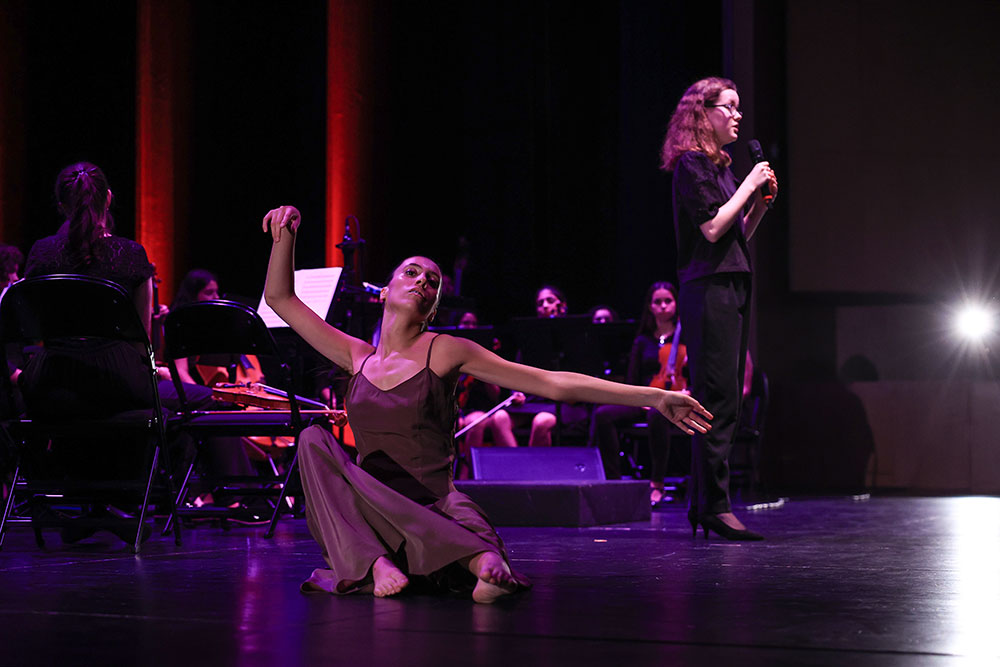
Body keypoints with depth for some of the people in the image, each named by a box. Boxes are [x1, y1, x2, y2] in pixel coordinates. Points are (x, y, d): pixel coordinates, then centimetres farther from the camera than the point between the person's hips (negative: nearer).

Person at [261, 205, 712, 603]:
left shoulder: (446, 352, 2)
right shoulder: (358, 358, 13)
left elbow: (555, 385, -1)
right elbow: (279, 297, 17)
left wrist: (653, 397, -6)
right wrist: (286, 234, 4)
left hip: (437, 507, -5)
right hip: (371, 514, 5)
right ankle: (376, 563, -32)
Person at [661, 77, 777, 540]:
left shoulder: (720, 167, 20)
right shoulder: (691, 164, -7)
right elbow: (711, 228, -17)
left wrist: (762, 202, 8)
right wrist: (749, 186, -9)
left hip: (733, 287, 9)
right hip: (709, 289, -9)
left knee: (724, 403, 8)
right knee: (718, 401, -12)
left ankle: (703, 505, 11)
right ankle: (715, 506, -11)